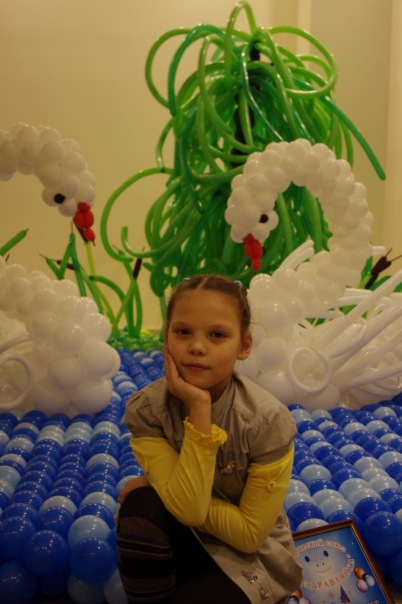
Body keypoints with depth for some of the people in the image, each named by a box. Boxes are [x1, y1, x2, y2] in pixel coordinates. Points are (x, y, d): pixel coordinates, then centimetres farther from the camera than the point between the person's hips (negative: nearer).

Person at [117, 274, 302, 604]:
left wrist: (174, 495, -19)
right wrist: (199, 409, -35)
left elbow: (250, 533, -15)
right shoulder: (146, 408, -19)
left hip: (250, 555, -2)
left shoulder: (269, 419, -23)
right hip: (181, 542, 2)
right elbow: (188, 508, -28)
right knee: (142, 505, -28)